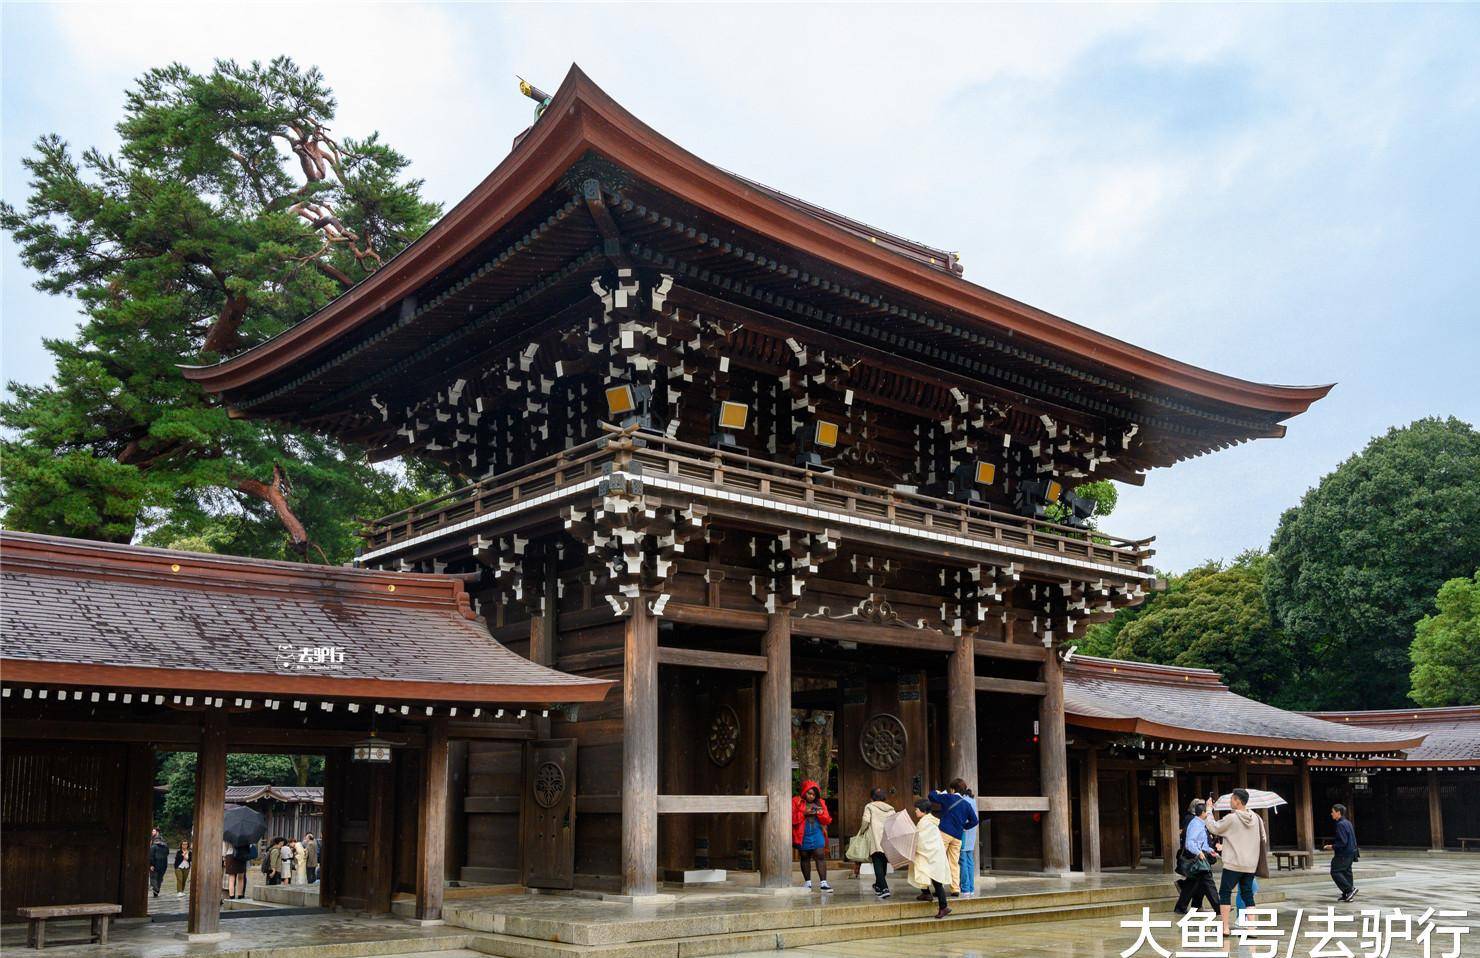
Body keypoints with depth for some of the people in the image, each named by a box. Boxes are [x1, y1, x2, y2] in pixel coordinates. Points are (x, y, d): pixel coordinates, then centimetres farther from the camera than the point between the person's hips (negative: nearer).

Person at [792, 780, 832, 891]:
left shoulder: (820, 803, 11)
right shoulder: (796, 801, 1)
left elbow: (828, 820, 10)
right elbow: (792, 819, -7)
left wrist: (820, 813, -9)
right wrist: (804, 813, -16)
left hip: (817, 834, 1)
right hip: (803, 835, -1)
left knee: (820, 856, -9)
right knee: (805, 858, 8)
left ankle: (823, 883, -10)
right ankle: (807, 882, 20)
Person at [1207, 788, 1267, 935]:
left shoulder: (1231, 818, -13)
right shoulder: (1256, 818, 5)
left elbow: (1214, 828, -3)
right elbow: (1263, 839, 11)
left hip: (1233, 864, -5)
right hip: (1251, 865, 5)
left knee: (1225, 893, 4)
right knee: (1247, 894, 11)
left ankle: (1225, 927, 0)